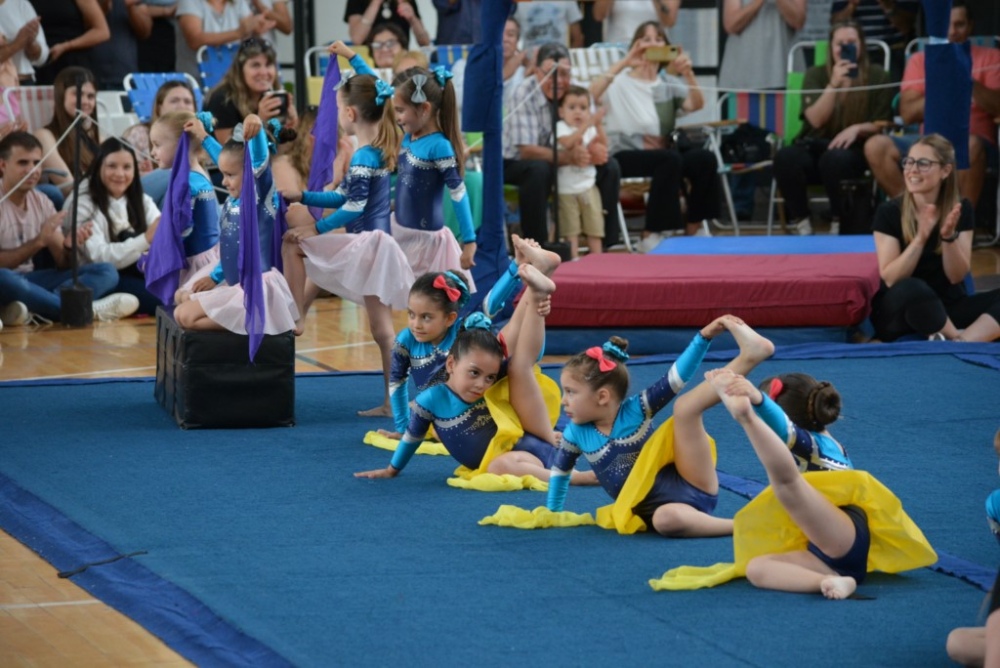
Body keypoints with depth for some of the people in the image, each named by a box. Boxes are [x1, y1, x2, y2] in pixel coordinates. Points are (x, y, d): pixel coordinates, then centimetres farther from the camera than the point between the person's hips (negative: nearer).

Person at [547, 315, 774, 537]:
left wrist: (704, 336, -18)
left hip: (689, 487, 0)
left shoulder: (636, 409, -1)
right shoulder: (576, 433, 5)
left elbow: (675, 378, -7)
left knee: (686, 406, -17)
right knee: (666, 519, -41)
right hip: (656, 509, 0)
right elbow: (560, 471, 23)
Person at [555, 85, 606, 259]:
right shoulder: (562, 127, -9)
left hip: (588, 185, 4)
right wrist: (587, 124, -33)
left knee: (594, 224, 4)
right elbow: (568, 142, -28)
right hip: (567, 187, -4)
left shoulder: (590, 129, 7)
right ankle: (574, 257, 2)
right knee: (570, 225, -2)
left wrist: (598, 125, -15)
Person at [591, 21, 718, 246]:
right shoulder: (620, 82, 3)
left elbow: (696, 104, -2)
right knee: (670, 159, -35)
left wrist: (688, 73, -21)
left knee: (705, 158, -23)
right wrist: (623, 63, -23)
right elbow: (591, 95, -20)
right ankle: (651, 236, -29)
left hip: (662, 152, 5)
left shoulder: (668, 84, 17)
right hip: (626, 155, -5)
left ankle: (694, 229, -11)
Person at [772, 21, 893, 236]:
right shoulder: (815, 75, 7)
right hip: (815, 146, 2)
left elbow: (883, 124, 3)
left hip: (855, 150, -2)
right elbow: (816, 120, -7)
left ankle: (840, 224, -20)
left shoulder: (877, 77, 4)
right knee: (785, 158, -33)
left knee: (834, 159, -39)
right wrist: (834, 85, -20)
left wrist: (857, 128, -17)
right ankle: (801, 224, -22)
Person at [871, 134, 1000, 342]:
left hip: (947, 307, 4)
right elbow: (891, 279, -15)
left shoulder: (961, 210, 0)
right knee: (912, 289, -39)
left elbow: (956, 277, -4)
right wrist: (921, 237, -27)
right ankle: (957, 341, -21)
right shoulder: (889, 212, -8)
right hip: (897, 312, -4)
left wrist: (949, 236, -22)